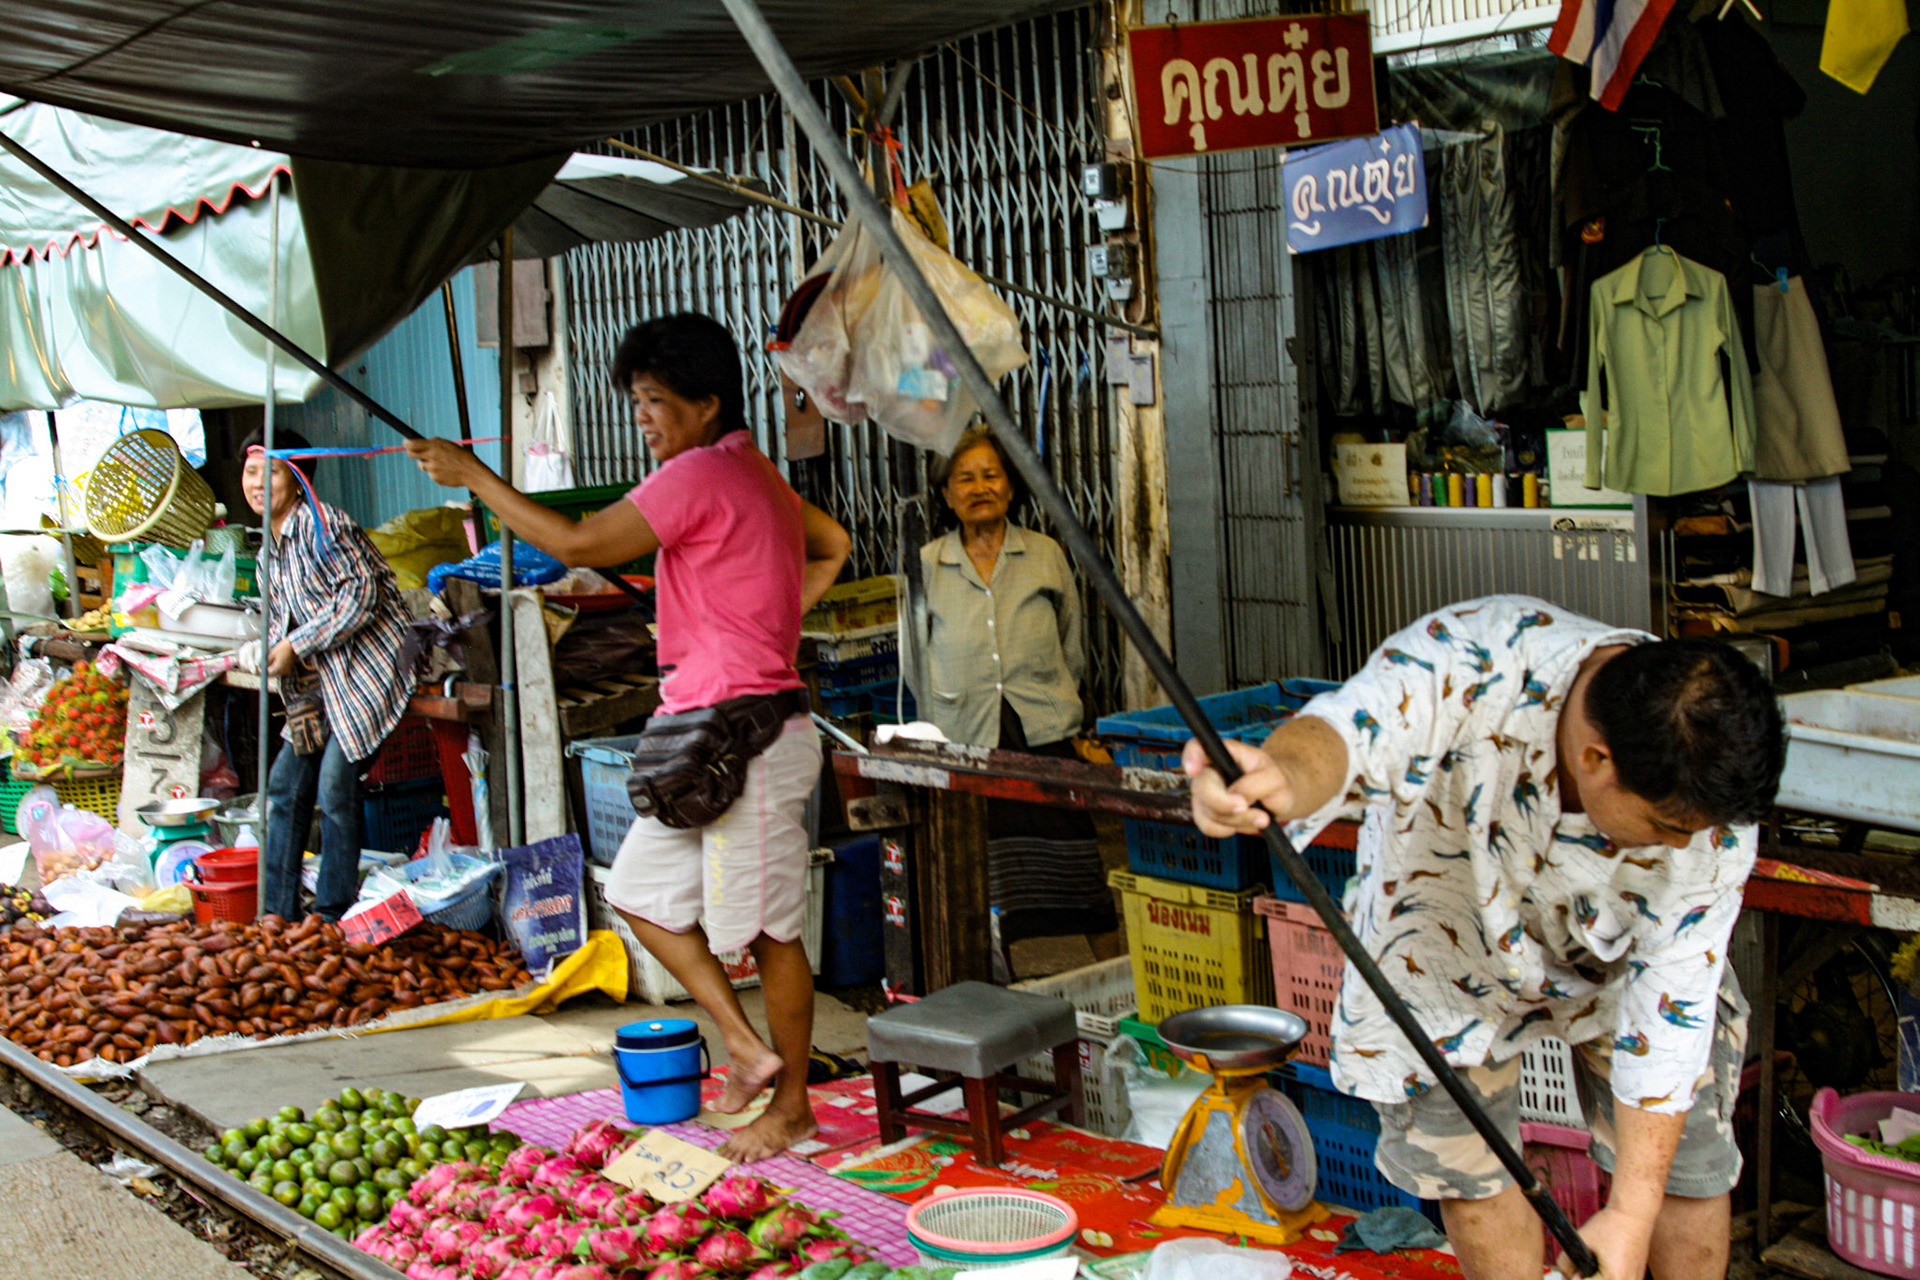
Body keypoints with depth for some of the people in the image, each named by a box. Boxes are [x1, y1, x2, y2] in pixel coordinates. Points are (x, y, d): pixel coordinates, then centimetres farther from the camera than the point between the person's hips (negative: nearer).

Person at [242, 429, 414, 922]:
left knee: (335, 789, -12)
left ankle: (332, 918, 0)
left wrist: (296, 646, -17)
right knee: (285, 782, 7)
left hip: (366, 672, -10)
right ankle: (277, 913, 15)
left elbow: (361, 595, -20)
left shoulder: (319, 524, -13)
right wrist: (271, 651, 3)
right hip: (322, 683, 10)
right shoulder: (273, 546, 15)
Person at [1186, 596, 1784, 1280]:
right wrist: (1284, 777, -83)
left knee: (1683, 1170, 4)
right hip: (1448, 947, -1)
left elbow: (1668, 1012, -26)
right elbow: (1350, 731, -58)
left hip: (1621, 957, 1)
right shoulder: (1475, 661, -41)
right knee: (1468, 1173, 6)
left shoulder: (1710, 811, -33)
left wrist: (1632, 1214, -26)